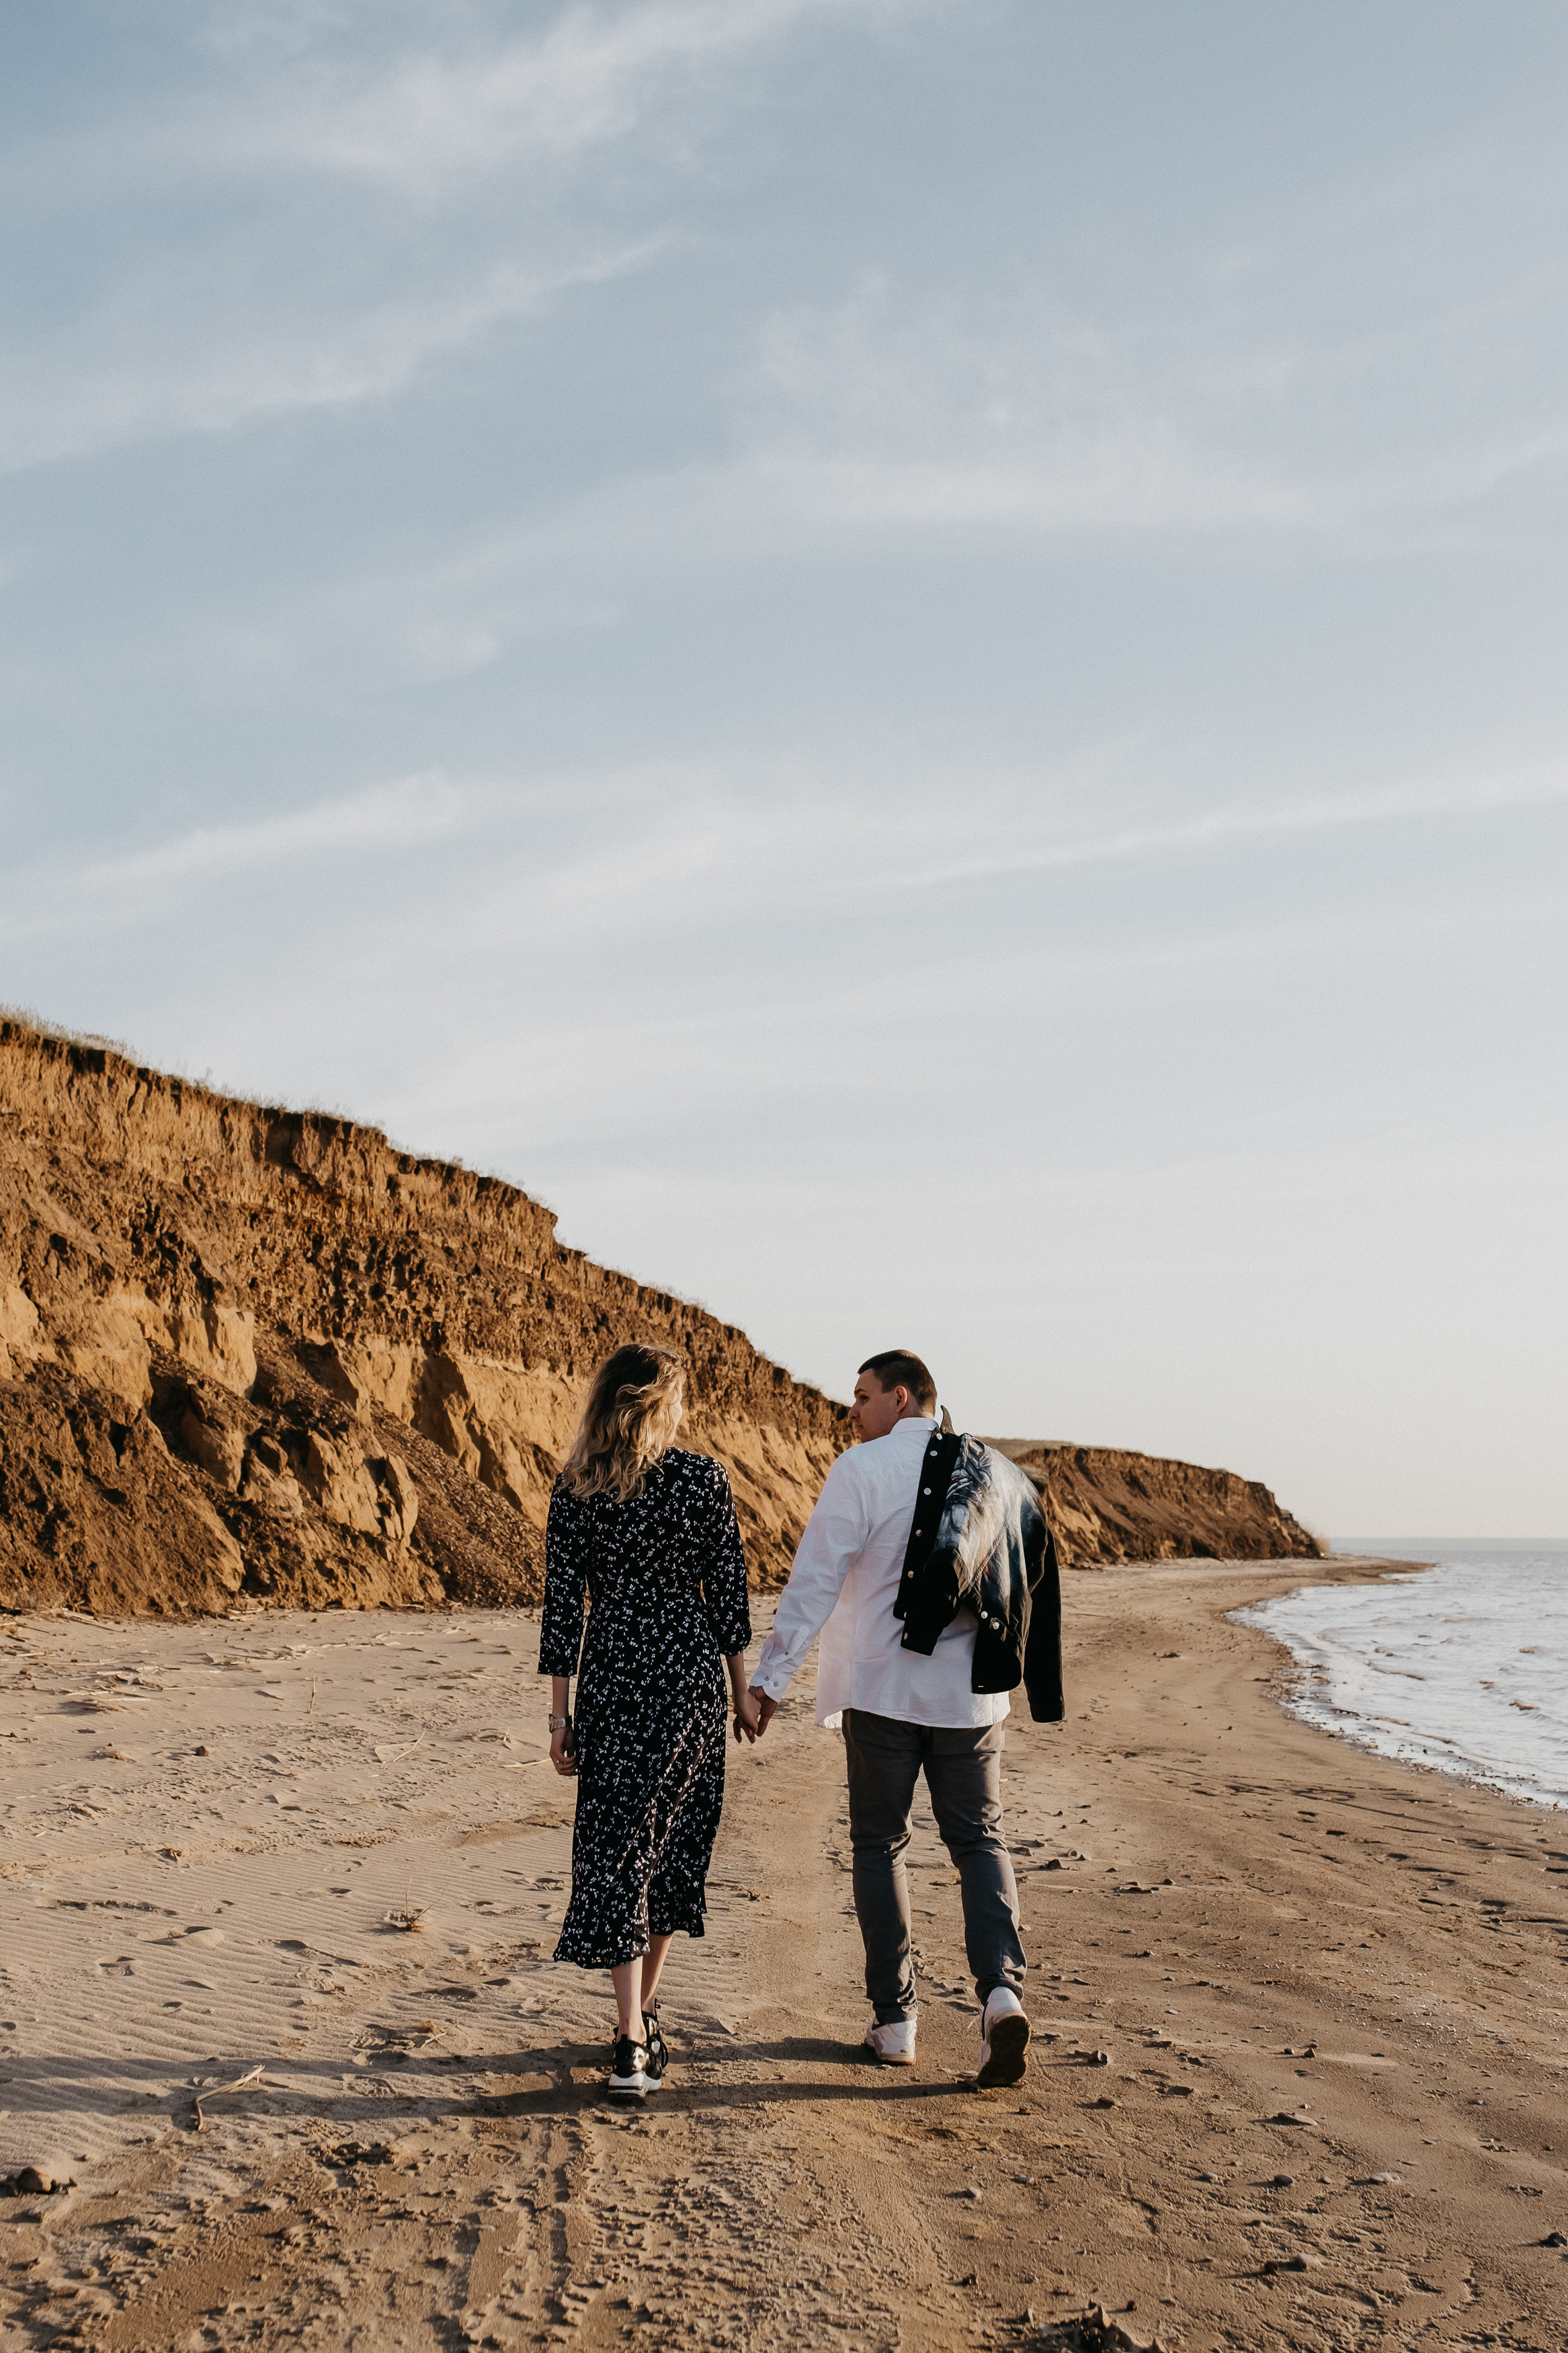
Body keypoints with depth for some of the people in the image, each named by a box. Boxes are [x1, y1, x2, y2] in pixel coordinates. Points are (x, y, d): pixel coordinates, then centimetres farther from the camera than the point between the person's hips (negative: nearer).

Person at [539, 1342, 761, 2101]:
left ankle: (632, 2040, -7)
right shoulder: (705, 1477, -5)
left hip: (611, 1677, 0)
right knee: (673, 1836, 16)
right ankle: (642, 2012, 27)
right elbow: (726, 1589, -2)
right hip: (688, 1672, 0)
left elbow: (561, 1602, -2)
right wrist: (742, 1687, 8)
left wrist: (561, 1711, 3)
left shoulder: (575, 1487, -2)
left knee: (614, 1846, 3)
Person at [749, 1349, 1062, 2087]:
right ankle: (1001, 1988, -10)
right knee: (980, 1839, 12)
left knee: (878, 1845, 10)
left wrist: (771, 1677, -9)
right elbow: (1033, 1587, 11)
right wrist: (1039, 1692, 21)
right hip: (971, 1694, 3)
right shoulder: (997, 1475, 7)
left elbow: (815, 1580, -13)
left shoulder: (863, 1469, -8)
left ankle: (894, 2021, 13)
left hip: (882, 1690, -3)